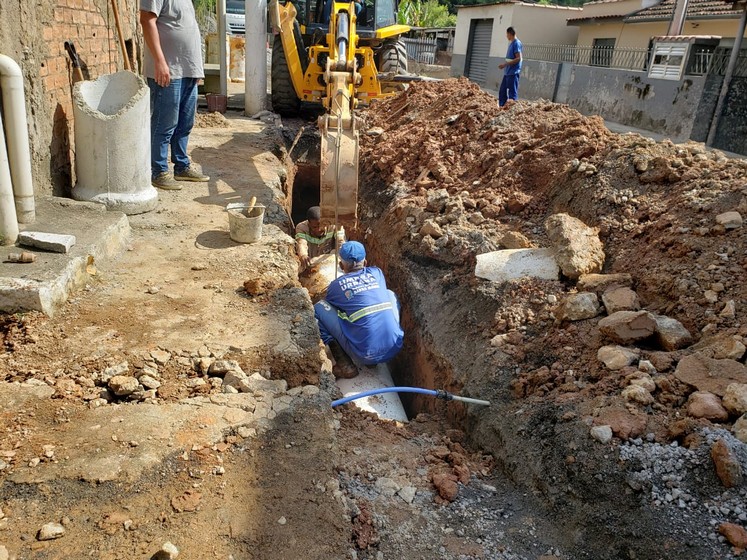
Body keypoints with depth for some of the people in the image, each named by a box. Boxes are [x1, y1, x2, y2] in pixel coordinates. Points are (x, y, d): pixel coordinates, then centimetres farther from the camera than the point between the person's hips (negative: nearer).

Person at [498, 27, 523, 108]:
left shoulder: (516, 43, -11)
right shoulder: (511, 43, 16)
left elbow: (518, 58, -18)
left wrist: (505, 64, -19)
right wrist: (505, 65, 12)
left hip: (513, 72, -10)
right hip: (507, 72, 10)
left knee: (512, 93, -6)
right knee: (502, 91, 12)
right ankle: (502, 107, 20)